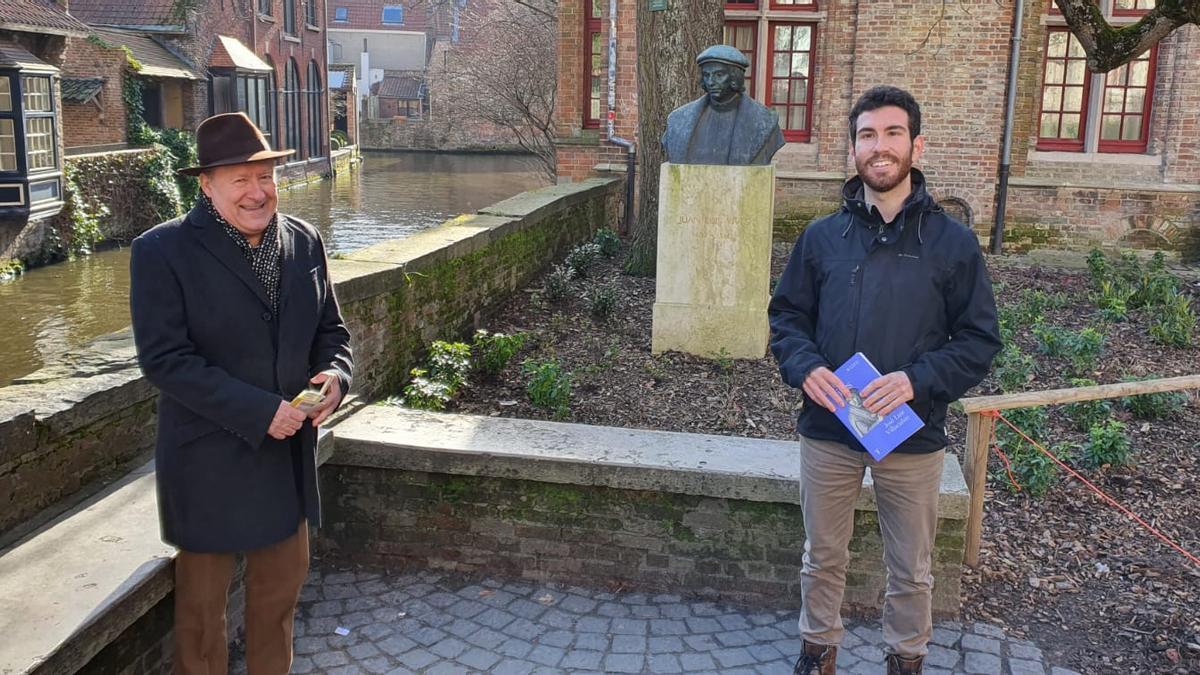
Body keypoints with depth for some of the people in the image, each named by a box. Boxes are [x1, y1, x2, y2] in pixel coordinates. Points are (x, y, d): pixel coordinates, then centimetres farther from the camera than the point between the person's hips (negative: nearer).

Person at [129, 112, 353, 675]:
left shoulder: (304, 241, 2)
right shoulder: (162, 250, -13)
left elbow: (330, 329, 10)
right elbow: (164, 358, -18)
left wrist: (334, 374, -13)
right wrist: (259, 411, -24)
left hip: (289, 452, 5)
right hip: (208, 461, -5)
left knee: (281, 587, 20)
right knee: (202, 602, 12)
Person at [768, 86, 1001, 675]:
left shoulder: (953, 242, -5)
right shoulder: (822, 236, 1)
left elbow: (980, 339, -4)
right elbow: (786, 314, 7)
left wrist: (917, 379, -20)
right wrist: (805, 367, -13)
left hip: (913, 434, -1)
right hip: (827, 429, 2)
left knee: (910, 569, 16)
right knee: (823, 558, 18)